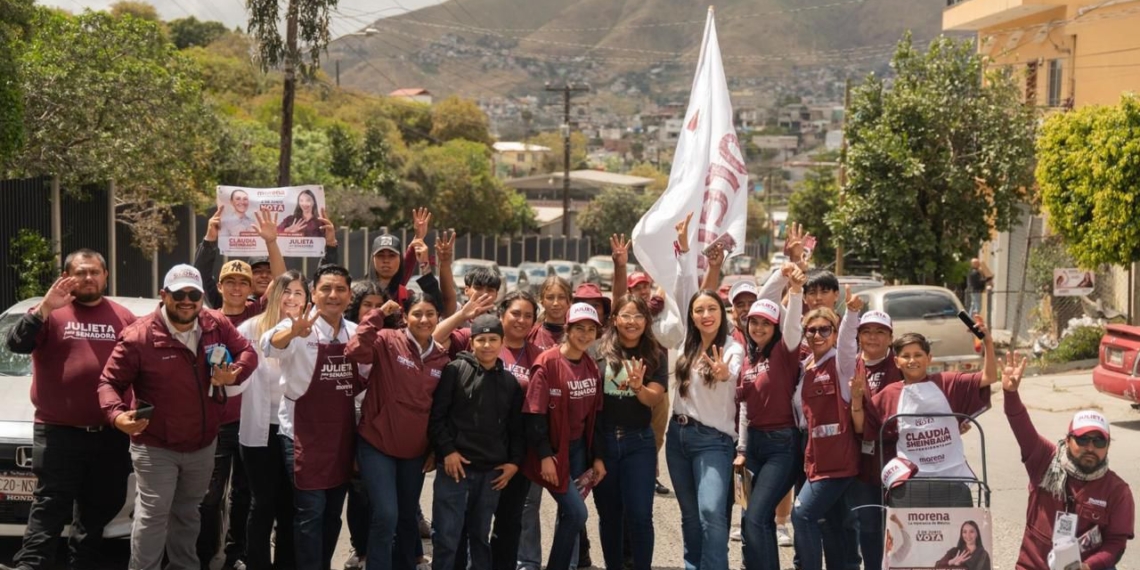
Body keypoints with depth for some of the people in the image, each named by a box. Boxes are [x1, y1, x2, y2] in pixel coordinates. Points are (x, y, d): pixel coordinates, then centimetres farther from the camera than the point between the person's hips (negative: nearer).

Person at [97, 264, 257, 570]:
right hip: (155, 447, -5)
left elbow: (247, 352, 8)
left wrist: (236, 373, -14)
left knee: (187, 514, 21)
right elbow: (109, 382, -12)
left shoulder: (217, 326, -3)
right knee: (153, 516, -5)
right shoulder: (139, 336, -17)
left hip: (203, 444, 5)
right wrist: (117, 415, -31)